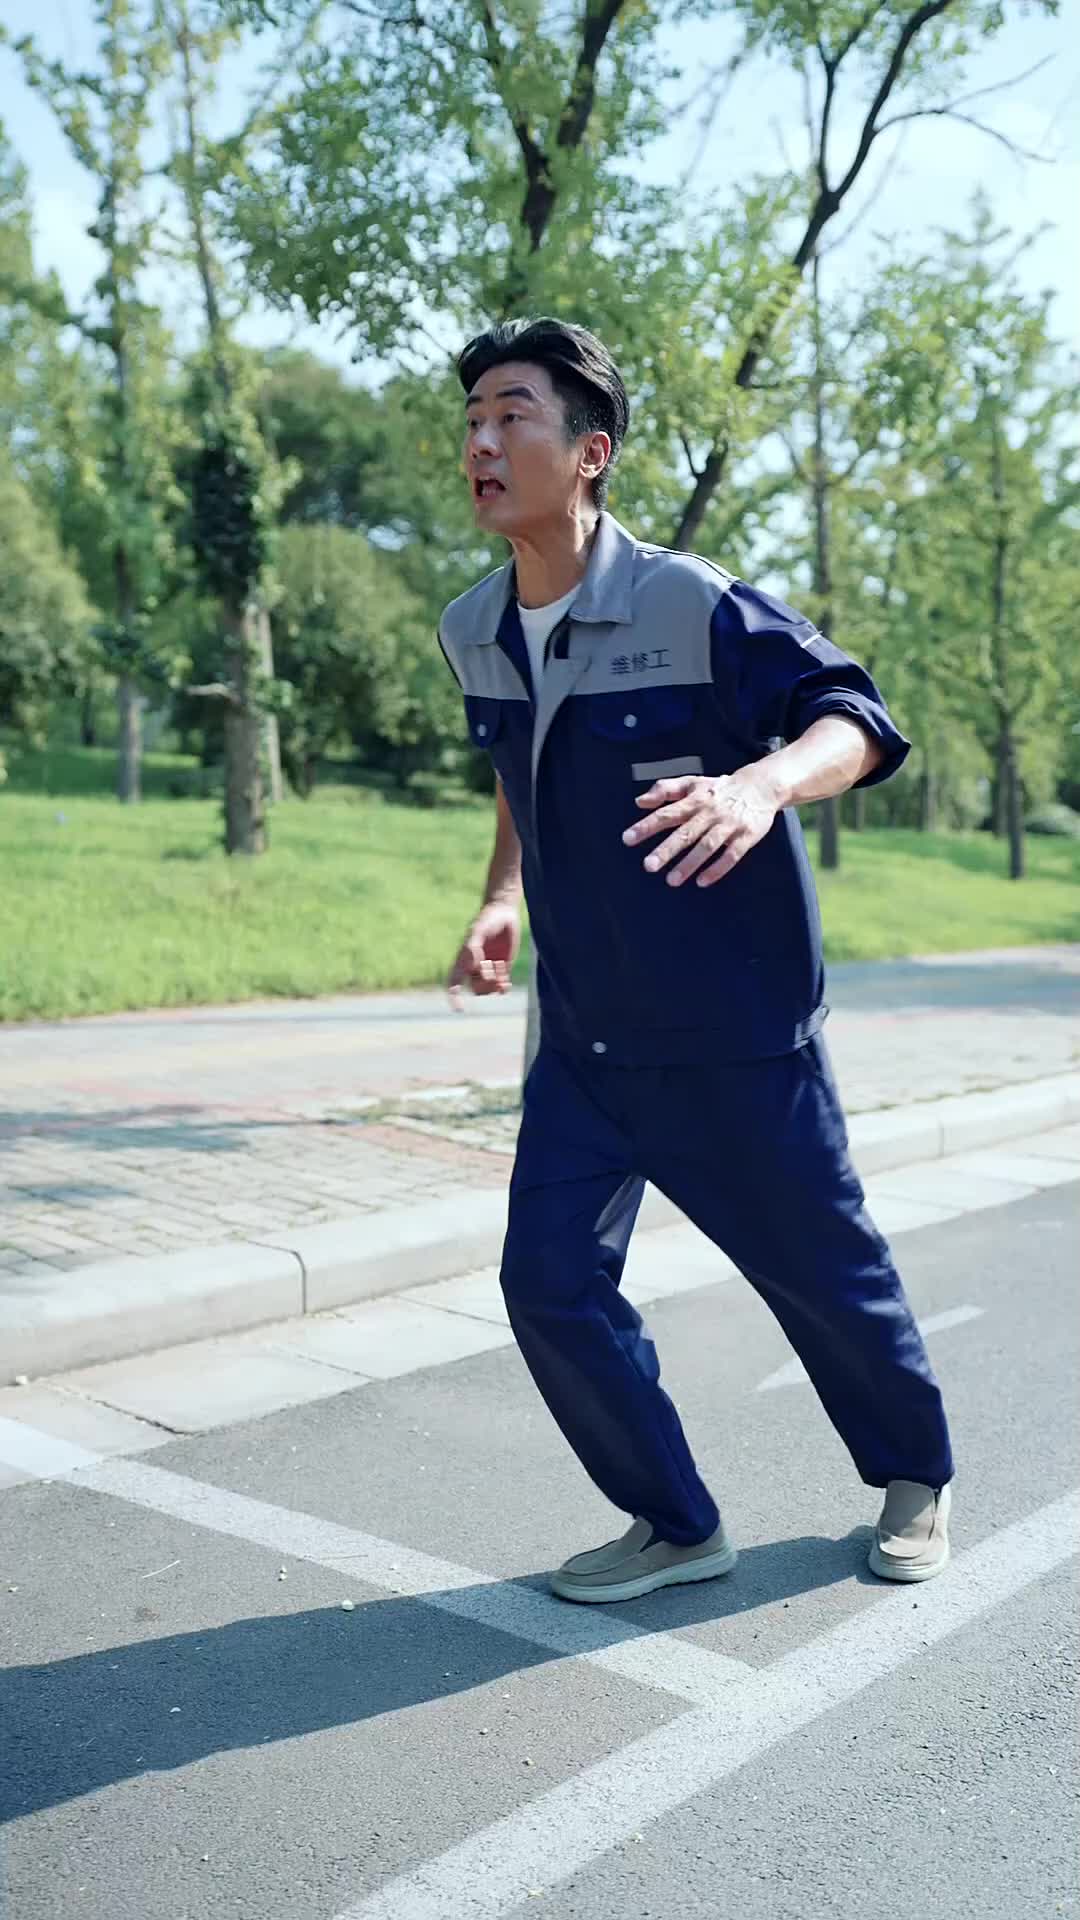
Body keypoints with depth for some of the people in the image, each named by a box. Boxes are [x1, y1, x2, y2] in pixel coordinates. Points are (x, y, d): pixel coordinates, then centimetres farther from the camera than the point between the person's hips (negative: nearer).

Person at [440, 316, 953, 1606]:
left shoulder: (693, 606, -17)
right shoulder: (473, 633, 3)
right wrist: (502, 903, 10)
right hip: (584, 1039, 6)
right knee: (548, 1282, -2)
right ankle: (674, 1526, 20)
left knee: (819, 1269, 10)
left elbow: (853, 715, -16)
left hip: (734, 1037, -5)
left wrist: (762, 783, -37)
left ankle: (914, 1476, 39)